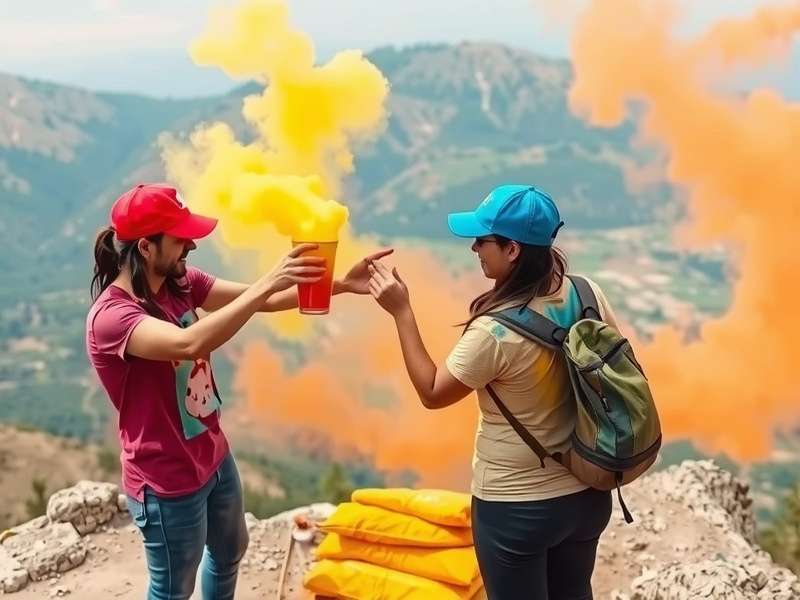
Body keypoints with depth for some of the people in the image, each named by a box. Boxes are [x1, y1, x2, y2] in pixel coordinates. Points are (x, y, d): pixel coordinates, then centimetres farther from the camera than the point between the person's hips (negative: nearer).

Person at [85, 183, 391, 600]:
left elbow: (261, 301, -4)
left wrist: (341, 285, -16)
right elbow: (190, 343, -45)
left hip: (214, 456, 8)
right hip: (167, 482, -8)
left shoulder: (181, 283, -3)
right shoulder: (110, 316, -28)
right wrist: (268, 283, -44)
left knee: (230, 551, 29)